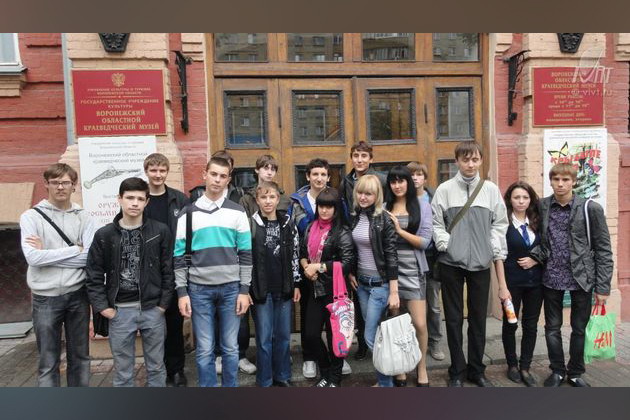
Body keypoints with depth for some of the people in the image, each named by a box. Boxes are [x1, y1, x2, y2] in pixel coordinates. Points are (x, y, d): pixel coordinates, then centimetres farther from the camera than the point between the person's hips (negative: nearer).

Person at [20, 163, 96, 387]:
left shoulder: (84, 217, 0)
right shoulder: (31, 216, -4)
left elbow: (90, 257, -11)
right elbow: (33, 257, -16)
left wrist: (47, 253, -12)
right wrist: (75, 249, -12)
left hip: (77, 295, 2)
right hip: (46, 298, -2)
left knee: (80, 357, 15)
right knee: (48, 362, 9)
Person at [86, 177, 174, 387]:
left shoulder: (161, 231, -4)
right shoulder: (104, 235, -1)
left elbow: (168, 270, -2)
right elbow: (94, 275, 2)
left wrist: (164, 303, -5)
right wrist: (102, 306, -5)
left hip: (152, 309, 0)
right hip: (119, 311, 0)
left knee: (156, 366, 14)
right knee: (123, 370, 13)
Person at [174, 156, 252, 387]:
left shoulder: (237, 212, 3)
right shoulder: (188, 214, 2)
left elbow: (245, 253, 1)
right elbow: (180, 256, 2)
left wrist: (244, 290, -4)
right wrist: (182, 292, -3)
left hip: (231, 288, 0)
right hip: (199, 289, 0)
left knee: (231, 348, 10)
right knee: (205, 349, 7)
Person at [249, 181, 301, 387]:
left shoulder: (288, 224, 3)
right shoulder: (250, 224, -7)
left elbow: (295, 255, 8)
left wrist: (296, 284, 7)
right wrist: (246, 289, -7)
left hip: (283, 288, 3)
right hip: (261, 290, -3)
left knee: (284, 336, 13)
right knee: (264, 338, 5)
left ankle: (282, 377, 30)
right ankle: (265, 381, 22)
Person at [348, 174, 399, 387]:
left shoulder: (384, 220, -14)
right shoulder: (354, 217, 4)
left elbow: (391, 256, -15)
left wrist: (394, 292, -16)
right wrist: (351, 273, 8)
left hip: (380, 283, -6)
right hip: (361, 282, 6)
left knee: (371, 337, -6)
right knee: (374, 333, 14)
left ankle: (386, 382, 12)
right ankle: (385, 379, 29)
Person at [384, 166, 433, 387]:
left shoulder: (422, 205, 1)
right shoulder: (384, 208, 4)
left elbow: (425, 242, -5)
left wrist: (399, 230, -12)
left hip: (413, 270, -1)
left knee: (420, 324, 1)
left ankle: (421, 368, 26)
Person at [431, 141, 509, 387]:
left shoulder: (491, 190, 5)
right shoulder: (445, 189, 0)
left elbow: (499, 226, 5)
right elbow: (436, 224, 0)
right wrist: (447, 245, -16)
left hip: (481, 263, 2)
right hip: (451, 263, -1)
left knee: (478, 318, 11)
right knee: (454, 318, 7)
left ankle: (476, 369, 28)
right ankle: (457, 371, 22)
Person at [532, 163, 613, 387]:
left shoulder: (590, 209, -6)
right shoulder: (542, 206, 0)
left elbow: (603, 249, -4)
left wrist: (602, 286, -6)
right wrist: (534, 257, -12)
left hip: (581, 278, -1)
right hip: (552, 278, 2)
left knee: (579, 328, 13)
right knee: (552, 327, 12)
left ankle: (575, 373, 31)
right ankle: (557, 371, 30)